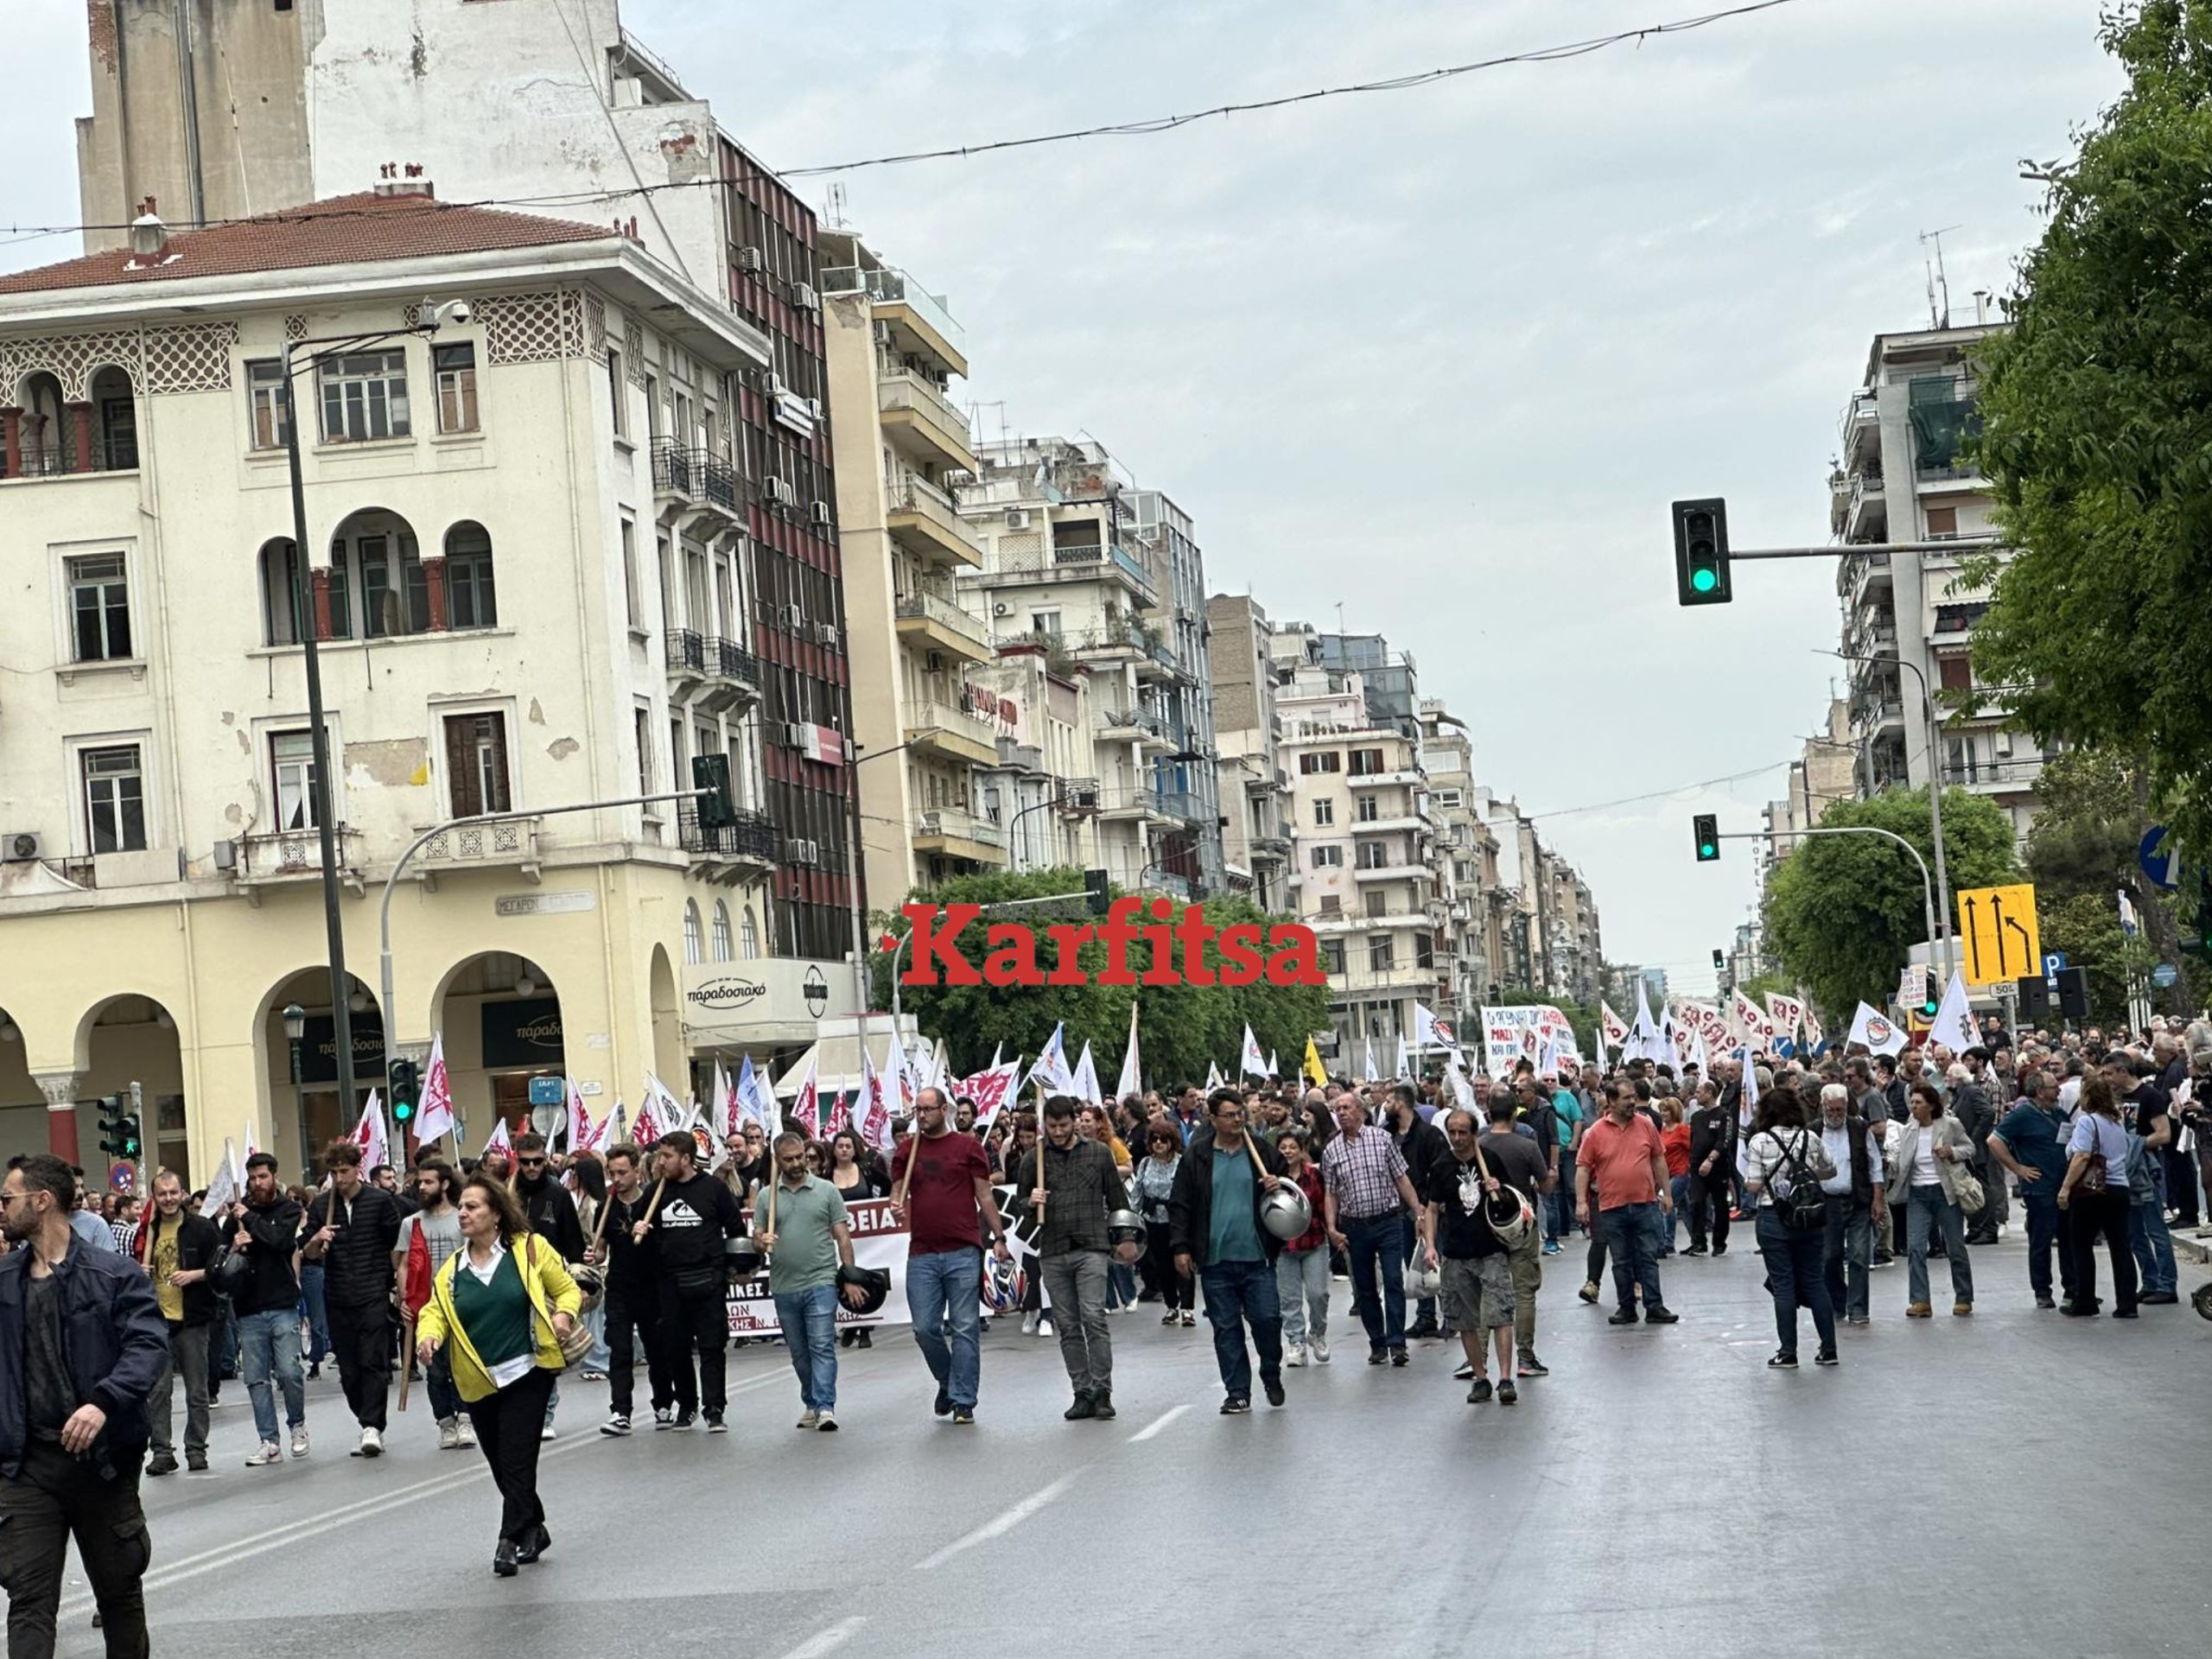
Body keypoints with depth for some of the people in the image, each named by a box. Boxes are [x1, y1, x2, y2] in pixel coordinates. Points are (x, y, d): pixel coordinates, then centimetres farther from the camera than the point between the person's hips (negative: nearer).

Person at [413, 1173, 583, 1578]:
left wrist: (564, 1314, -16)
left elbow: (567, 1288, 4)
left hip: (527, 1374, -5)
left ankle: (510, 1542, -9)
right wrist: (428, 1337, -21)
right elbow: (436, 1311, 1)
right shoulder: (453, 1268, 9)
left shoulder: (528, 1249, -2)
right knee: (502, 1467, 12)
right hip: (479, 1383, 5)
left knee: (516, 1461, -11)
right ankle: (533, 1530, 29)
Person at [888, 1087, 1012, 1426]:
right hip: (922, 1254, 2)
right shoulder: (906, 1150, 11)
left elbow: (985, 1195, 7)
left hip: (963, 1253, -2)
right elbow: (898, 1192, 13)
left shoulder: (967, 1146, 5)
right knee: (925, 1328, 1)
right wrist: (897, 1207, -10)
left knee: (965, 1329, -1)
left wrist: (998, 1236, 2)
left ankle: (963, 1401, 4)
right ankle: (948, 1382, 26)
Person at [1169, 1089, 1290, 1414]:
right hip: (1215, 1261, 0)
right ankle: (1237, 1393, 11)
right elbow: (1180, 1205, 6)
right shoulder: (1196, 1158, 4)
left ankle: (1271, 1377, 21)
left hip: (1257, 1256, 0)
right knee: (1225, 1327, 4)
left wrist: (1279, 1187, -9)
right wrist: (1181, 1247, -1)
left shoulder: (1264, 1154, 6)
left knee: (1267, 1319, -4)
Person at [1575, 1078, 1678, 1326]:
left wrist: (1666, 1192, 10)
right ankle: (1626, 1307, 16)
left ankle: (1654, 1307, 4)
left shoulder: (1645, 1125, 3)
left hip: (1645, 1204, 1)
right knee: (1621, 1261, 8)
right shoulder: (1596, 1132, -3)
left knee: (1649, 1258, 2)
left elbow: (1658, 1159, 10)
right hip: (1612, 1207, -1)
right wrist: (1581, 1202, -7)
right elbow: (1583, 1168, -1)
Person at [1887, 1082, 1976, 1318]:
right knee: (1914, 1247, -8)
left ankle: (1964, 1299, 19)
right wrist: (1888, 1164, -18)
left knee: (1955, 1247, 6)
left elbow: (1970, 1148, 3)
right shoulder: (1907, 1131, 4)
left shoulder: (1950, 1125, -5)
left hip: (1945, 1192, -3)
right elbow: (1900, 1162, 3)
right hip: (1917, 1194, 3)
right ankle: (1919, 1301, -7)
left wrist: (1952, 1153, -15)